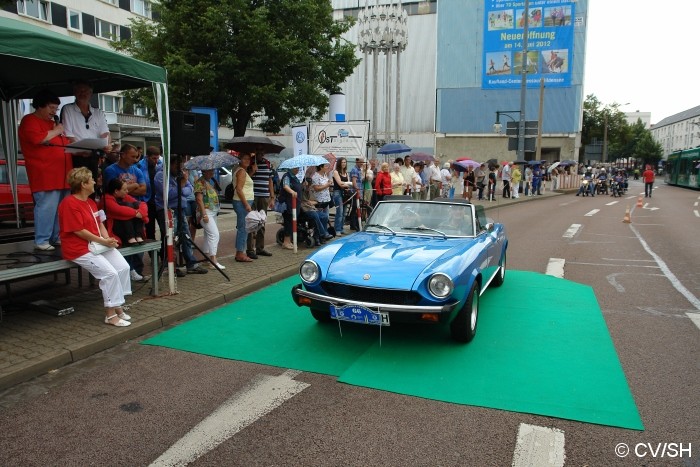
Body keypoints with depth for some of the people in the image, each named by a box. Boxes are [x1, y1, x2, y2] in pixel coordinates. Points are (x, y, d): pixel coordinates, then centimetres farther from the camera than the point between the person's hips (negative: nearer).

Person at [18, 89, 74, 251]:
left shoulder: (52, 122, 26)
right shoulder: (29, 120, 0)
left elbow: (62, 145, 30)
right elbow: (37, 139, -18)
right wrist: (55, 132, -5)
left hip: (61, 173, 8)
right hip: (44, 175, -8)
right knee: (47, 206, -12)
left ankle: (57, 237, 15)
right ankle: (41, 241, -7)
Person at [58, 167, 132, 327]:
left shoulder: (90, 202, 14)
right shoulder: (69, 203, -14)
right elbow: (79, 231, -18)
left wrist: (107, 239, -2)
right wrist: (103, 241, -16)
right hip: (79, 249, -9)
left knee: (124, 267, -9)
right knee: (110, 273, -21)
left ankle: (118, 306, 2)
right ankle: (110, 314, -9)